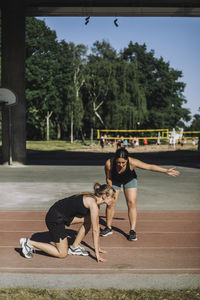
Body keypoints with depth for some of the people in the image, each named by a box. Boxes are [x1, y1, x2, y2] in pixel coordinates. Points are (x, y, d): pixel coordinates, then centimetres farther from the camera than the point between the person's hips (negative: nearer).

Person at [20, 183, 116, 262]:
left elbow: (96, 226, 15)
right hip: (55, 219, -9)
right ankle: (29, 243, 4)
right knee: (62, 254, 1)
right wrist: (97, 254, -11)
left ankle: (74, 247, 16)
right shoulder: (93, 204, -18)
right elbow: (95, 230, -16)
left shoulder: (93, 199, 8)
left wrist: (98, 248, 18)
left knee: (89, 220, 7)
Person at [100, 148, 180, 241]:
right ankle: (108, 228, 19)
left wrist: (166, 171, -26)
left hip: (129, 180, 0)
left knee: (132, 203, -10)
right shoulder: (109, 163, -36)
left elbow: (149, 167, -27)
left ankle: (132, 230, -5)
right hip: (115, 181, 1)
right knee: (110, 203, -1)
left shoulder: (132, 162, -37)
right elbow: (108, 178, -18)